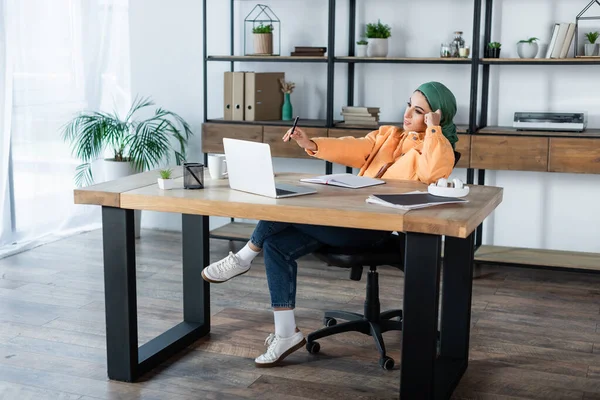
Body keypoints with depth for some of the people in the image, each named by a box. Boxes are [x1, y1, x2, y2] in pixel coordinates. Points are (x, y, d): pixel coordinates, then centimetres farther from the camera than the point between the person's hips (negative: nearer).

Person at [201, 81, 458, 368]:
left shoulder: (438, 147, 1)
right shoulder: (389, 134, 21)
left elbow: (433, 173, -24)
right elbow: (354, 149, 5)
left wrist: (433, 128, -15)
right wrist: (311, 145, -10)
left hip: (377, 229, -8)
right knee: (276, 245, -7)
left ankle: (244, 258, 5)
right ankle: (286, 334, -1)